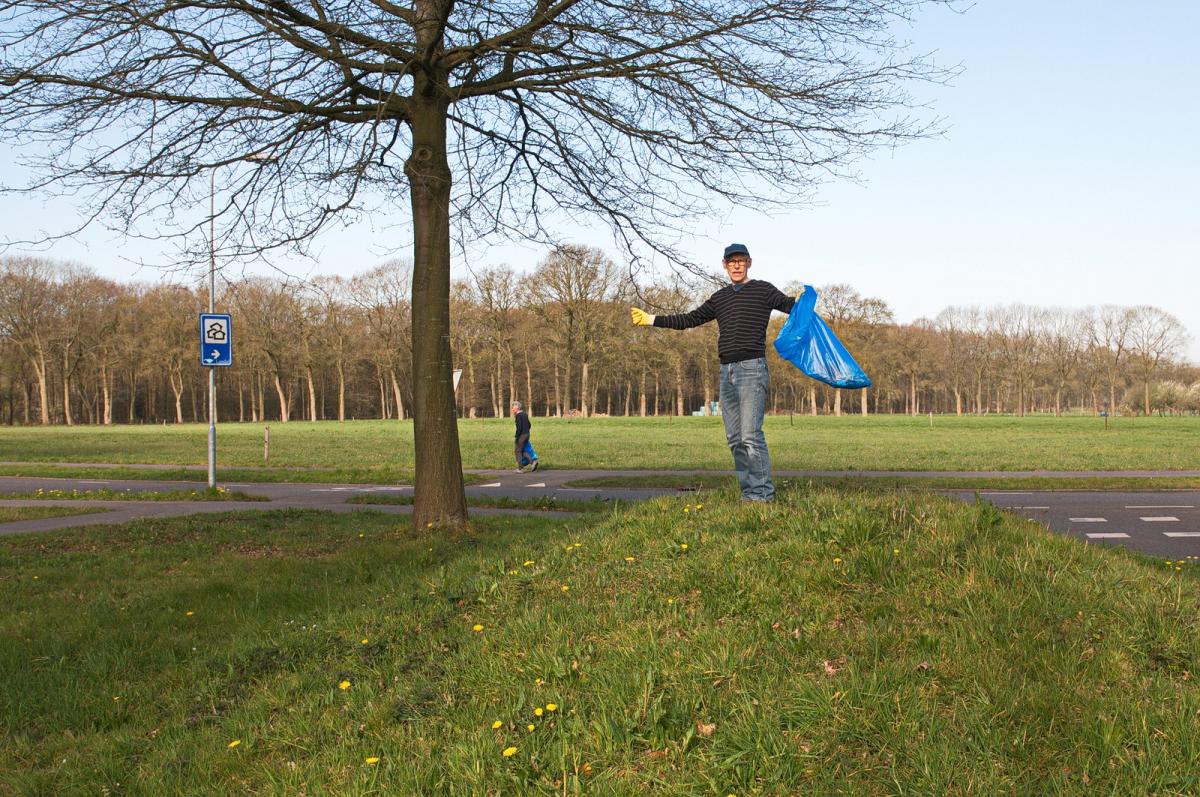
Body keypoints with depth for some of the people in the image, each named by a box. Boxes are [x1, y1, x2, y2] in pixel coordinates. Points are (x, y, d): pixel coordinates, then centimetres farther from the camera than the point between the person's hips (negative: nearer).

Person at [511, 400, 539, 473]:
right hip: (527, 434, 8)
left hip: (521, 435, -8)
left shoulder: (518, 415, -15)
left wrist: (516, 438, -17)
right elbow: (529, 425, 19)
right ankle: (532, 461, -1)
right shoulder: (524, 414, 13)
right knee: (522, 451, 16)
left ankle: (520, 468, 5)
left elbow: (519, 427, -21)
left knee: (518, 451, 4)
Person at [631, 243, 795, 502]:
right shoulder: (720, 298, 19)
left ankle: (762, 494, -11)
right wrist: (651, 320, 23)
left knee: (751, 436, -14)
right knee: (735, 439, 6)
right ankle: (749, 491, 10)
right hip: (726, 372, 7)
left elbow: (794, 307, -5)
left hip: (751, 368, -7)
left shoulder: (763, 290, 3)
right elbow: (689, 319, 24)